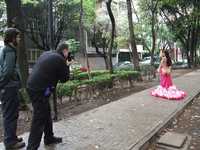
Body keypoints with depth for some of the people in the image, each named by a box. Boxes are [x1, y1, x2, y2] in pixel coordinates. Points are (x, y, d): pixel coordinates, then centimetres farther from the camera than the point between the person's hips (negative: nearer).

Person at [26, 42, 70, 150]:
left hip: (32, 87, 10)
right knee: (39, 120, -3)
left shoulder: (46, 54, 13)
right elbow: (64, 79, -3)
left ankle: (49, 138, 36)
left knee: (46, 113, 21)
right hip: (40, 90, -10)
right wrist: (66, 65, 8)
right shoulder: (60, 59, -11)